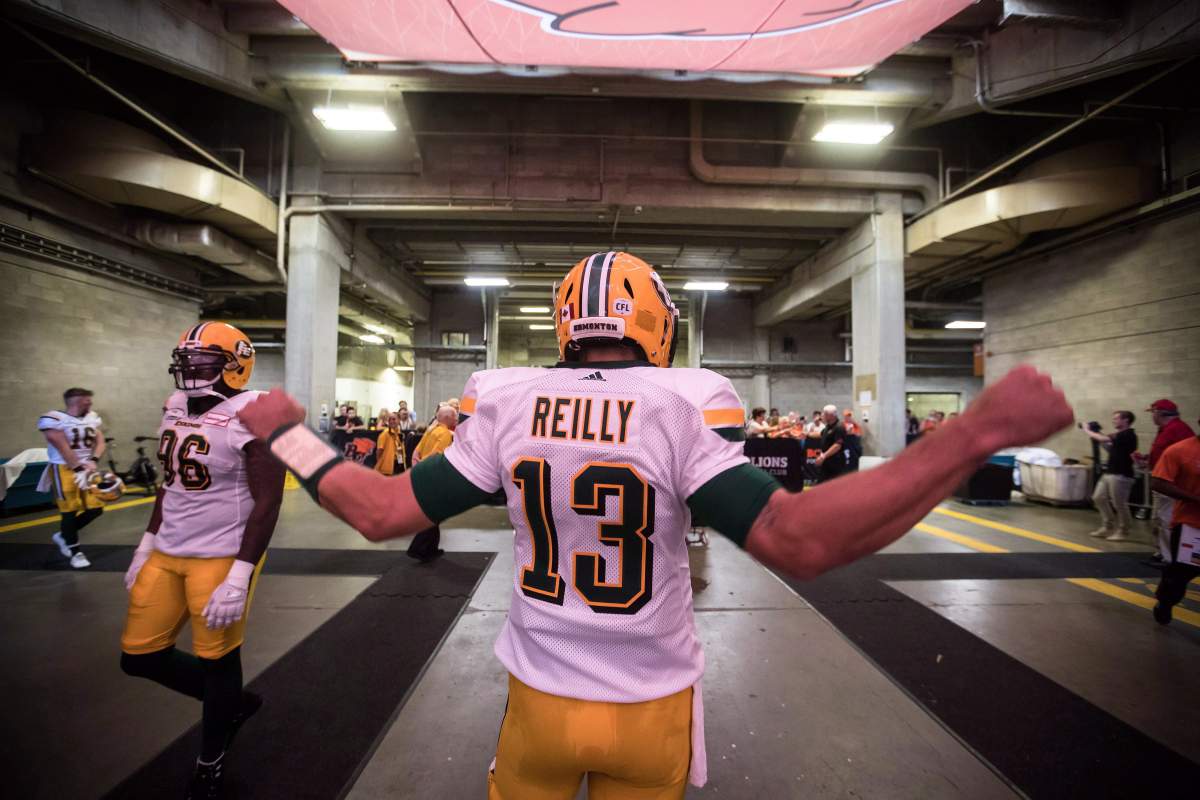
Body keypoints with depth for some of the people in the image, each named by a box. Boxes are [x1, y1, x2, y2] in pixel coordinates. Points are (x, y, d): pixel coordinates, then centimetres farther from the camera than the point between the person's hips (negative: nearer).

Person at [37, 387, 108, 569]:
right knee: (70, 510, 0)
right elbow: (64, 449, -17)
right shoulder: (53, 419, -14)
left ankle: (63, 535, 29)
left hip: (87, 468, 6)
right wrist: (79, 470, -20)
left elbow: (100, 441, 2)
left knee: (95, 508, 5)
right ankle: (75, 552, 14)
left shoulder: (92, 418, 7)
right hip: (64, 469, -6)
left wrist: (93, 461, -15)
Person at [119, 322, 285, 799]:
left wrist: (239, 578, -22)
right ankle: (233, 702, 38)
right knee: (139, 656, 15)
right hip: (168, 553, 8)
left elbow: (267, 502, -20)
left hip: (221, 557, -8)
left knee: (217, 660, 9)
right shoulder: (177, 407, 7)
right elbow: (170, 481, 18)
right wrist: (147, 544, 19)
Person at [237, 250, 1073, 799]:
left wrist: (288, 433, 9)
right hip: (650, 703, -1)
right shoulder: (683, 406, -20)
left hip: (539, 694, 2)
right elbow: (799, 541, -28)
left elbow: (382, 512, -7)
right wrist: (980, 431, -23)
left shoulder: (506, 405, -11)